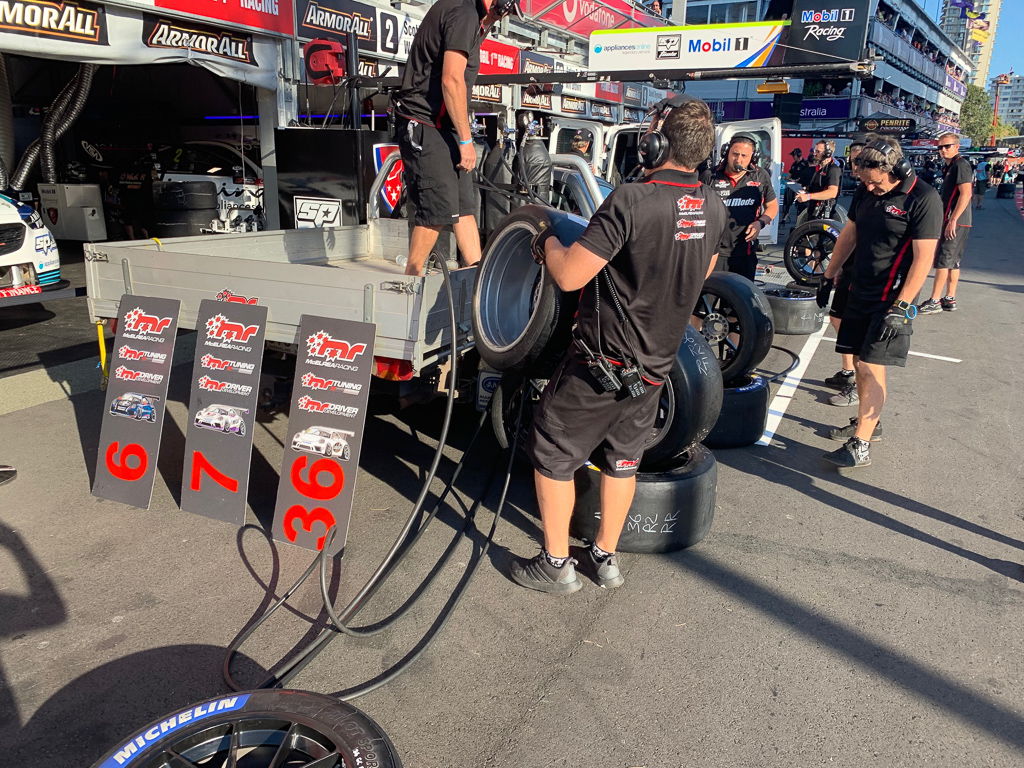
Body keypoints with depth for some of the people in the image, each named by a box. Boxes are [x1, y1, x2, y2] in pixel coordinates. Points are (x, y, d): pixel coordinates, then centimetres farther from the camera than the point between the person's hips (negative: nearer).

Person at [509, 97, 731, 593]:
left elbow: (569, 275, -25)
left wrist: (547, 243, -5)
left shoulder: (632, 201, -25)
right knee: (622, 460, 21)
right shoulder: (714, 209, -1)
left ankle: (556, 564, 21)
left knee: (551, 456, 10)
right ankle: (605, 557, 34)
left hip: (600, 365, -7)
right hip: (656, 365, 7)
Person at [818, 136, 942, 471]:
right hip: (860, 292, 7)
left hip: (892, 300, -7)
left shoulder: (923, 200, -14)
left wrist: (901, 307, -21)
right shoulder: (866, 192, 6)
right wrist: (828, 277, 19)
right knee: (860, 362, 12)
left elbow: (923, 259, -17)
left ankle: (860, 447, -7)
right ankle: (868, 423, 29)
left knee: (871, 366, -10)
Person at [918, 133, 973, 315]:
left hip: (956, 222, -10)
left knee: (943, 261, -9)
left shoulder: (961, 164, -12)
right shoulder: (950, 166, 18)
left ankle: (934, 301, -8)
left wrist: (953, 220, -24)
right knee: (953, 262, 12)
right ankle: (950, 299, 17)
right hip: (950, 221, 10)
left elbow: (965, 194, -20)